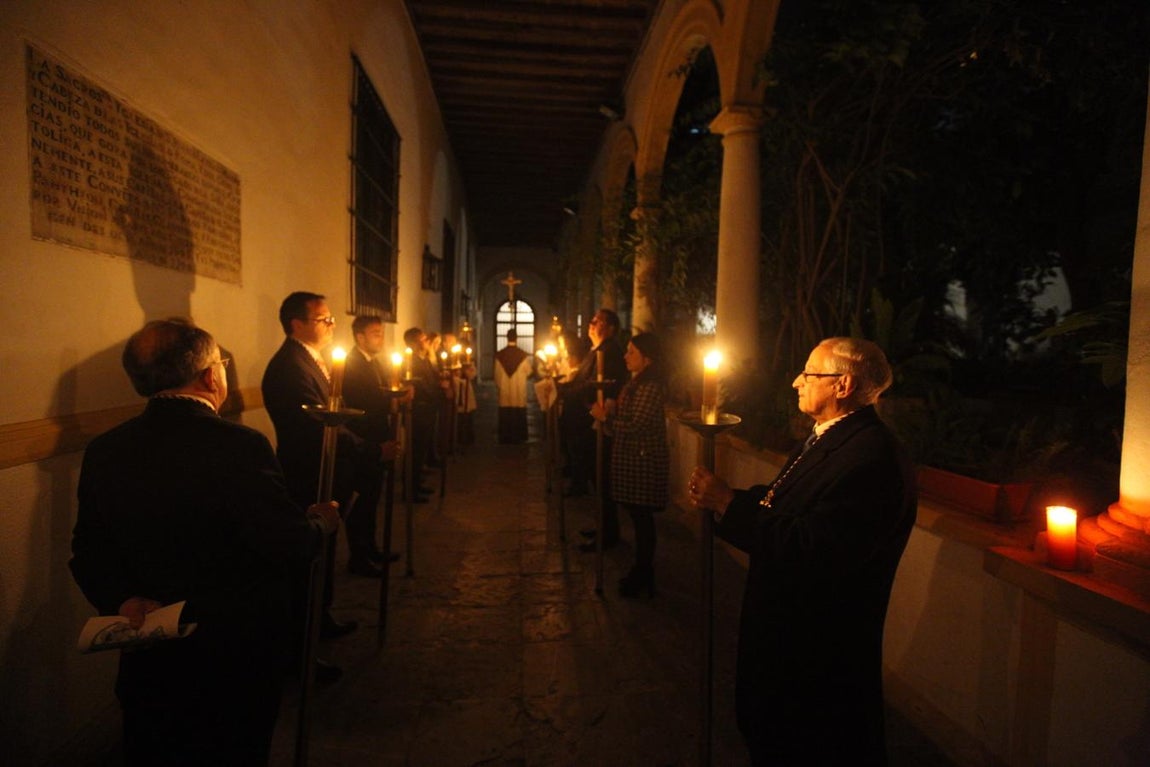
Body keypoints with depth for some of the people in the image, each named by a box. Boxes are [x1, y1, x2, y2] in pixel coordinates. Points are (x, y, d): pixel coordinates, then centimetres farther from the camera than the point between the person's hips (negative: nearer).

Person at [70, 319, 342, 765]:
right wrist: (321, 522, -4)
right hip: (236, 659, -5)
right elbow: (292, 546, -22)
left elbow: (89, 551, 0)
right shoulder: (240, 447, -27)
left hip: (148, 658, 6)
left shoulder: (104, 451, -7)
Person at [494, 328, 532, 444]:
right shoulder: (523, 355, -12)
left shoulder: (499, 355, -6)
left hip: (504, 390, 2)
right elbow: (529, 372, -1)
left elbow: (497, 374, 1)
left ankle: (505, 439, 14)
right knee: (519, 416, 8)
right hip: (519, 391, -1)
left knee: (505, 416, 10)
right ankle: (518, 438, 12)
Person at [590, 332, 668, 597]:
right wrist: (610, 409, -3)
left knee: (642, 516, 1)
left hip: (644, 460, -9)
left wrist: (605, 417, -14)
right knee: (637, 515, 16)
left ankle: (643, 576, 14)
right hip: (631, 458, 9)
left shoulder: (651, 387, -17)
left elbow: (636, 426, -21)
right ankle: (641, 571, 28)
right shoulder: (635, 383, 13)